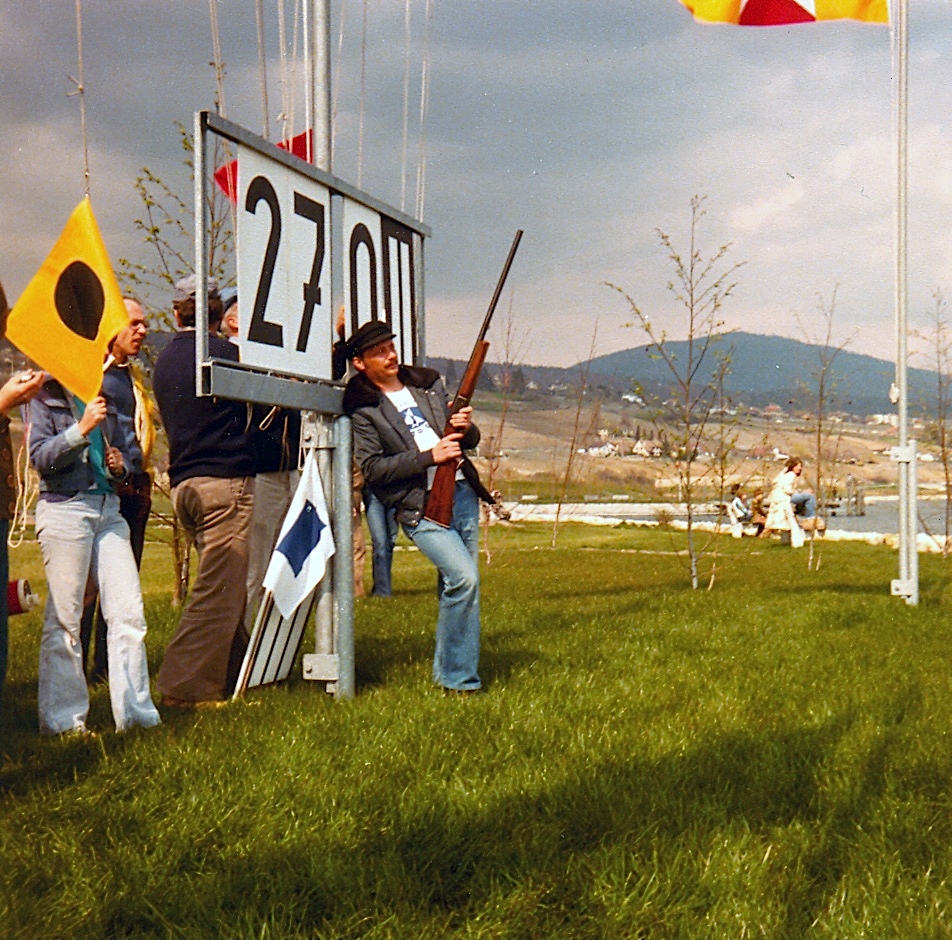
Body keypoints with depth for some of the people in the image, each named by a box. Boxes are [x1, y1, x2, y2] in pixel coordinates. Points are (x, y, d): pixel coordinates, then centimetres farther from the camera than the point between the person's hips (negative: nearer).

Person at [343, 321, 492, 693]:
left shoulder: (428, 384, 14)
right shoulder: (363, 409, -3)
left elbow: (470, 440, 19)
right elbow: (373, 468, -12)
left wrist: (465, 428, -5)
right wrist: (430, 457, -18)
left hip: (461, 492, 6)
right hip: (421, 507, -6)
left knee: (454, 586, 9)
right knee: (464, 578, -20)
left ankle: (448, 672, 22)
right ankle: (458, 679, -11)